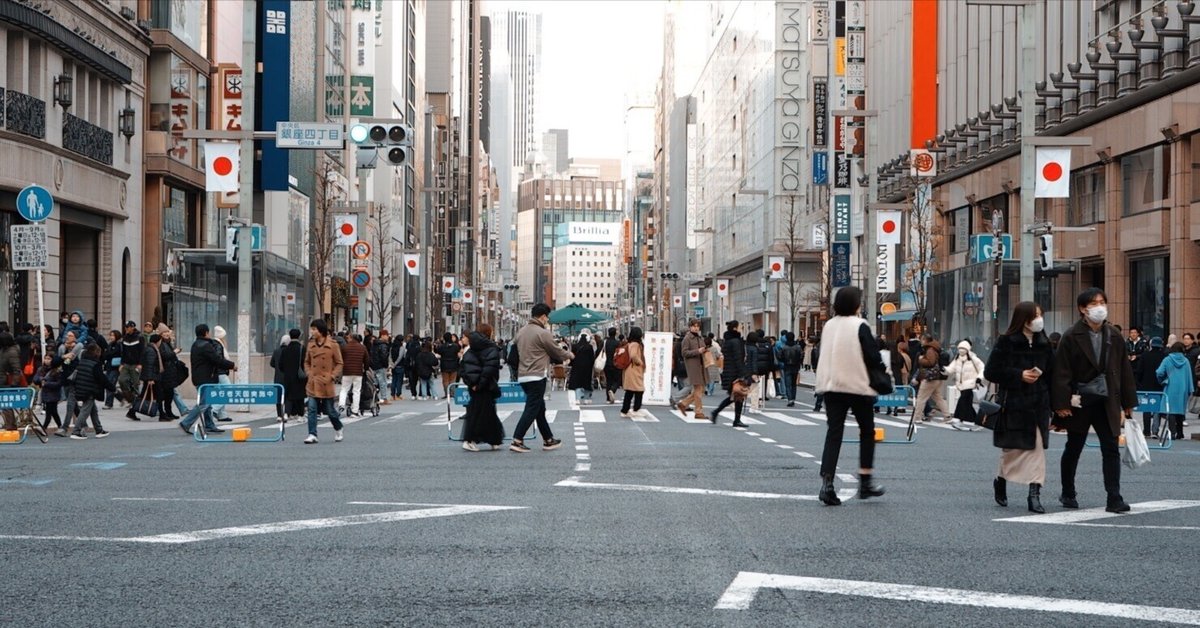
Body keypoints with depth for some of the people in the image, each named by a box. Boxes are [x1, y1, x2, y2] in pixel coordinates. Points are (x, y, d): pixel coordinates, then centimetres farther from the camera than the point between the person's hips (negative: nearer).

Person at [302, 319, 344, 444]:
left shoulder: (333, 345, -6)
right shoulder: (311, 345, 6)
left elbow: (339, 363, -1)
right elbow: (307, 362, 17)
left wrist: (332, 376, -11)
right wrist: (309, 374, 1)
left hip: (327, 384, -3)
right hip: (313, 383, 3)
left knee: (330, 410, 7)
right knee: (312, 409, -6)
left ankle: (338, 430, 31)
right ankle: (312, 435, -3)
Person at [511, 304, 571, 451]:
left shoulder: (521, 332, 11)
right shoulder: (543, 333, -13)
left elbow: (515, 349, 18)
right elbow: (557, 351, -4)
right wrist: (569, 355, 17)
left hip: (522, 376, 9)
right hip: (537, 376, -9)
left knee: (540, 408, 17)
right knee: (532, 409, -6)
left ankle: (548, 440, 24)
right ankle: (517, 440, -13)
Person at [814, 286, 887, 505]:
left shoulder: (828, 326, 7)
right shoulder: (860, 326, -11)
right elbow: (873, 358, -11)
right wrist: (881, 377, 5)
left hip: (831, 386, 4)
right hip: (858, 387, -4)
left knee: (833, 434, 3)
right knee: (867, 431, 14)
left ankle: (827, 483, -11)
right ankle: (866, 481, 14)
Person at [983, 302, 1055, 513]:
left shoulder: (1044, 344, 10)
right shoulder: (1006, 343, -4)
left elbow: (1052, 375, 11)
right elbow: (990, 372, -6)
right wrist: (1019, 375, -14)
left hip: (1038, 406, 3)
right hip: (1012, 406, -3)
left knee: (1037, 450, -5)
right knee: (1012, 449, 5)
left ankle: (1034, 494, -7)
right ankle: (1000, 481, 32)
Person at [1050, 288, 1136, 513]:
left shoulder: (1113, 336, 5)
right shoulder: (1071, 337, -8)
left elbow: (1124, 370, 9)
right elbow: (1061, 372, -10)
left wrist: (1127, 403, 6)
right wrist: (1062, 404, -15)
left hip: (1106, 402, 3)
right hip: (1079, 402, -3)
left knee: (1111, 449, -5)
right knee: (1073, 449, 11)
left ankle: (1114, 498, -6)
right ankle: (1068, 494, 26)